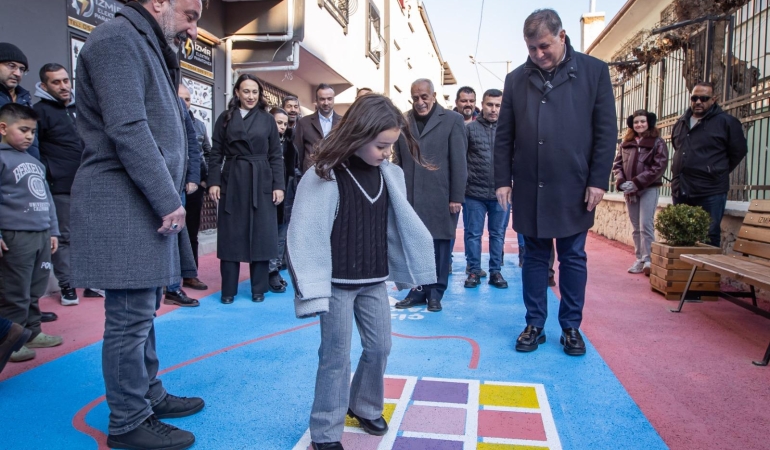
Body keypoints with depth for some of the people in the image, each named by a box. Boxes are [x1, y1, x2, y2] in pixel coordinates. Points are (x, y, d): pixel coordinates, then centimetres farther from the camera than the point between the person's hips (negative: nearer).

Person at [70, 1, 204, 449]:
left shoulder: (147, 46, 22)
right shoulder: (118, 38, -10)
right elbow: (127, 129, -21)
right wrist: (169, 201, -20)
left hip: (147, 205, 10)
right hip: (124, 207, -10)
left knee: (144, 312, 17)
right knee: (130, 318, -2)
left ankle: (151, 396, 30)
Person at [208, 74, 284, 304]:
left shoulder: (267, 120, 7)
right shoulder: (225, 118, 6)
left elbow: (276, 156, 4)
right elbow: (216, 153, 4)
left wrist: (279, 185, -3)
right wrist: (213, 182, -6)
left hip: (262, 183, 0)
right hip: (232, 182, 0)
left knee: (261, 236, 3)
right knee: (230, 236, 3)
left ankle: (259, 289, 14)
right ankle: (228, 290, 12)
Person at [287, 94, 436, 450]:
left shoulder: (390, 175, 0)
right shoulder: (324, 177, -17)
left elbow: (401, 224, 6)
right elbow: (305, 236, -18)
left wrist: (413, 268, 6)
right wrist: (313, 288, -21)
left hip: (374, 281, 5)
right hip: (337, 283, -5)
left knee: (379, 348, 14)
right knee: (336, 357, 3)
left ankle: (365, 407, 38)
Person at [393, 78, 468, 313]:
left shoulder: (452, 120, 0)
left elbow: (459, 162, -3)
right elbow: (398, 161, 10)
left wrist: (457, 197, -8)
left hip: (440, 197, -2)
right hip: (410, 197, 3)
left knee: (439, 246, 6)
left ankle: (435, 292, 18)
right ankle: (418, 290, 19)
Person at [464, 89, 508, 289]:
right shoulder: (469, 128, 1)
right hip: (474, 192, -1)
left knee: (498, 234, 10)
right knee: (473, 234, 6)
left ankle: (495, 271, 20)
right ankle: (474, 271, 18)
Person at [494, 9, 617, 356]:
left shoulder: (594, 71, 1)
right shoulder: (516, 79, 6)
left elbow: (606, 130, -1)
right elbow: (504, 135, 7)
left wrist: (598, 181, -7)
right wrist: (503, 180, 1)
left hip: (574, 187, -1)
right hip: (529, 188, 2)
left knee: (573, 259, 8)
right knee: (535, 257, 10)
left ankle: (571, 327, 21)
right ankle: (534, 324, 21)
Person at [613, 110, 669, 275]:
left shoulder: (657, 142, -1)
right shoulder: (625, 143, 12)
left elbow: (659, 167, -10)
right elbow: (617, 164, 9)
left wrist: (637, 183, -18)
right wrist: (621, 182, -10)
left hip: (648, 189, -4)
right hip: (629, 191, 5)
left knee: (646, 225, -11)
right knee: (636, 227, 8)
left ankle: (648, 260, -8)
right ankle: (639, 260, 13)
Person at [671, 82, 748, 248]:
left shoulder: (726, 122, -2)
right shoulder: (681, 122, 15)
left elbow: (739, 151, 3)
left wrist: (719, 172, 6)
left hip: (710, 191, -5)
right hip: (680, 190, 6)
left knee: (710, 236, -3)